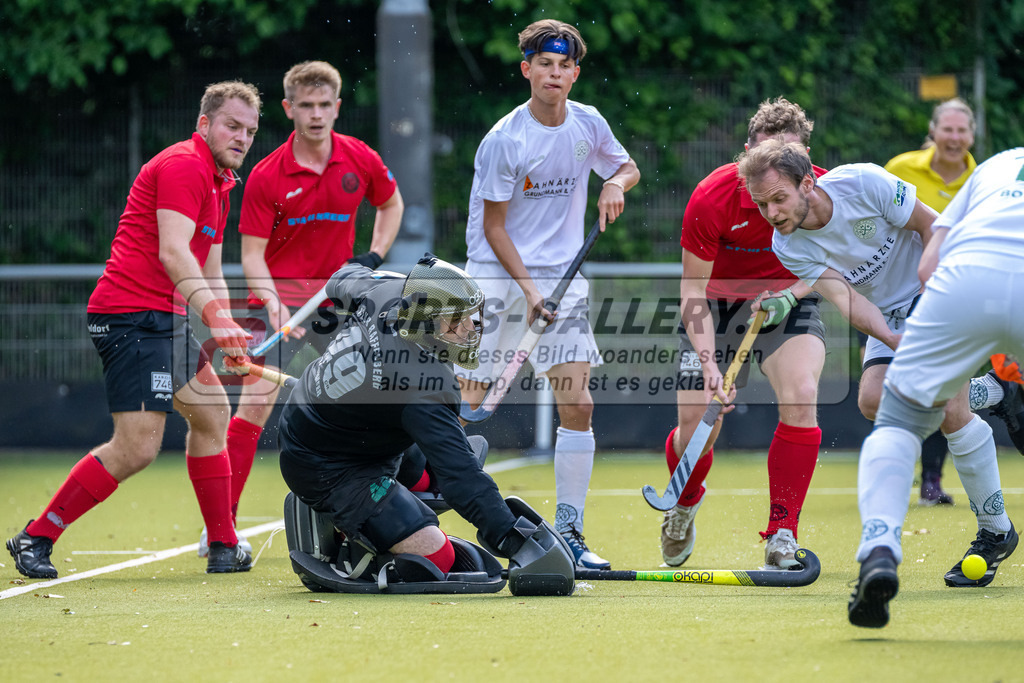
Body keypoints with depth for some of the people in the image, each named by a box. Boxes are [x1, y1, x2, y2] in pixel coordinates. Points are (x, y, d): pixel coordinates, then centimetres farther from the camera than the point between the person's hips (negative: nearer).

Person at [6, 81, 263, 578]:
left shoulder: (219, 183, 21)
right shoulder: (184, 165, -12)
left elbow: (209, 273, 24)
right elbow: (172, 253, -24)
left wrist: (226, 336, 9)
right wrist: (216, 318, -31)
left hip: (164, 321, 11)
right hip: (131, 316, -11)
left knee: (211, 413, 16)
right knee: (137, 447, -15)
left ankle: (223, 547, 23)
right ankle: (35, 539, -5)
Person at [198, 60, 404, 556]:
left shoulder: (361, 161, -4)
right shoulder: (266, 176, -13)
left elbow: (391, 204, 17)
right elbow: (252, 255, -12)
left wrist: (374, 258, 4)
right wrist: (272, 301, -28)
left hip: (338, 302, 4)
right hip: (279, 301, -4)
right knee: (256, 403, -15)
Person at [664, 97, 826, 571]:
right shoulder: (711, 198, -26)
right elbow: (693, 287, -19)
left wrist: (789, 294, -23)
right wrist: (707, 359, -30)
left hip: (787, 302, 1)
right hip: (717, 305, -1)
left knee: (801, 397, -26)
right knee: (695, 425, -8)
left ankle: (782, 533, -15)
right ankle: (684, 505, 30)